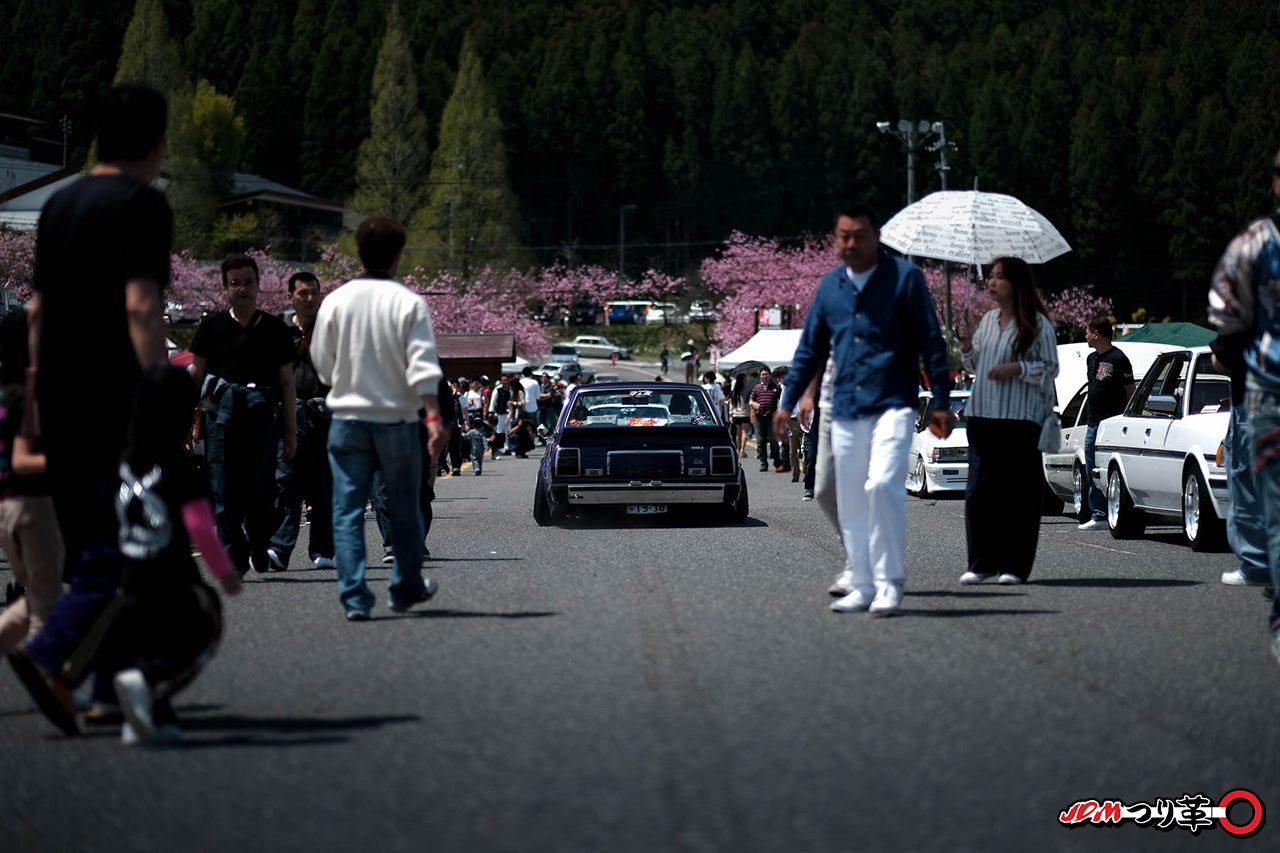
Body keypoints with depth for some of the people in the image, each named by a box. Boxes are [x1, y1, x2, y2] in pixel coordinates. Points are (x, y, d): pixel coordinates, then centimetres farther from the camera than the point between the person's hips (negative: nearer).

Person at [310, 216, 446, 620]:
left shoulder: (335, 302, -2)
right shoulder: (409, 303, -9)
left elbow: (322, 363, 6)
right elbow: (422, 365, -15)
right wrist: (434, 416, -18)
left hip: (347, 418, 1)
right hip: (397, 419, -1)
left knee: (348, 511, 2)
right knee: (404, 508, 15)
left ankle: (354, 596, -7)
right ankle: (406, 588, 27)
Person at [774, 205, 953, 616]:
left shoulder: (904, 277, -1)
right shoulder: (830, 286, 12)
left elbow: (931, 341, 0)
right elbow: (810, 348, 21)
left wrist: (941, 402, -4)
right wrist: (789, 402, 19)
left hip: (893, 404, -5)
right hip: (845, 409, 5)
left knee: (883, 485, -20)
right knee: (851, 500, 6)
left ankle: (889, 584, -13)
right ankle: (862, 585, 16)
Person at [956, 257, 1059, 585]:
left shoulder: (1037, 324, -3)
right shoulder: (988, 319, 15)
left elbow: (1051, 369, -3)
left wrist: (1018, 368, -16)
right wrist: (967, 348, 3)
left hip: (1020, 418, -6)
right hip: (982, 415, 6)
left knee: (1018, 494, -4)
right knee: (978, 490, 3)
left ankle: (1015, 566, 2)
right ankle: (982, 563, 11)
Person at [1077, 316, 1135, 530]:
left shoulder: (1118, 359, -9)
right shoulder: (1091, 358, 16)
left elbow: (1131, 393, -7)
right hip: (1093, 422, 9)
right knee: (1092, 473, 7)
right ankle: (1098, 515, 11)